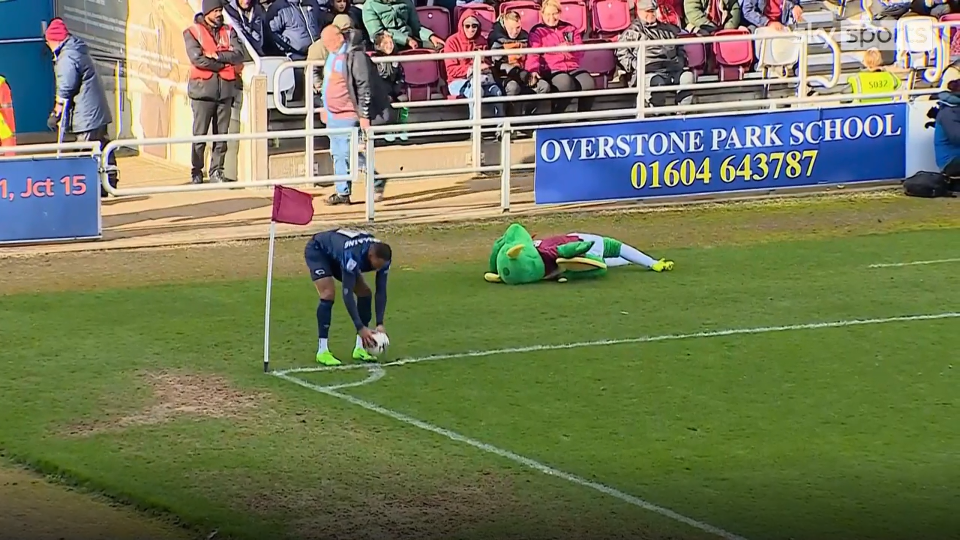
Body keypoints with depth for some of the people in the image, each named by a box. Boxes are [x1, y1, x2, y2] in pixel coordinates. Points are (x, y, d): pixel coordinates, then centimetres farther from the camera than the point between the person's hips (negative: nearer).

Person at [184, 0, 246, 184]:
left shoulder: (228, 31, 14)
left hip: (226, 88, 4)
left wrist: (217, 55, -13)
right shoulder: (192, 32, 1)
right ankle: (196, 173, 5)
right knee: (200, 134, -2)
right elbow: (197, 59, -13)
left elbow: (238, 54, 0)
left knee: (222, 134, 4)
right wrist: (226, 64, -6)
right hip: (203, 88, -4)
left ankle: (216, 172, 11)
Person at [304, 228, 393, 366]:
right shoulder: (352, 256, -44)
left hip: (336, 255, 7)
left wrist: (380, 324, -25)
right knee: (329, 294, -26)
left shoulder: (381, 256, -25)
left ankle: (360, 348, 3)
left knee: (365, 293, -3)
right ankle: (322, 351, -21)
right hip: (317, 251, -7)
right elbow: (347, 294, -41)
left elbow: (381, 291, -17)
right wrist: (360, 328, -42)